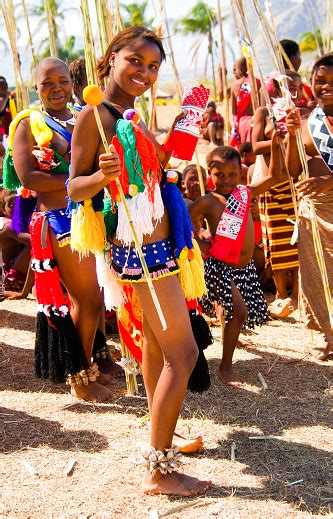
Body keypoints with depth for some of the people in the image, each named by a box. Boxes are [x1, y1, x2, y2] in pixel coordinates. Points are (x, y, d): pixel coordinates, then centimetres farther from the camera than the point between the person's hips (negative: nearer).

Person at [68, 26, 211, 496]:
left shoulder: (134, 115, 11)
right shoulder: (94, 115, -13)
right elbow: (75, 187, -15)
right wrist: (102, 175, -33)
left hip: (156, 242, 9)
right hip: (138, 248, -9)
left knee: (156, 343, 19)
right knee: (183, 354, -9)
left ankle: (162, 437, 35)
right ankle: (157, 471, -1)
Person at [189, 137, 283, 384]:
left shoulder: (245, 193, 5)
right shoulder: (207, 202, -10)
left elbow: (273, 177, 14)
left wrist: (275, 146, 6)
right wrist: (199, 243, -12)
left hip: (245, 267, 6)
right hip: (220, 266, -6)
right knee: (239, 311, -17)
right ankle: (226, 366, -3)